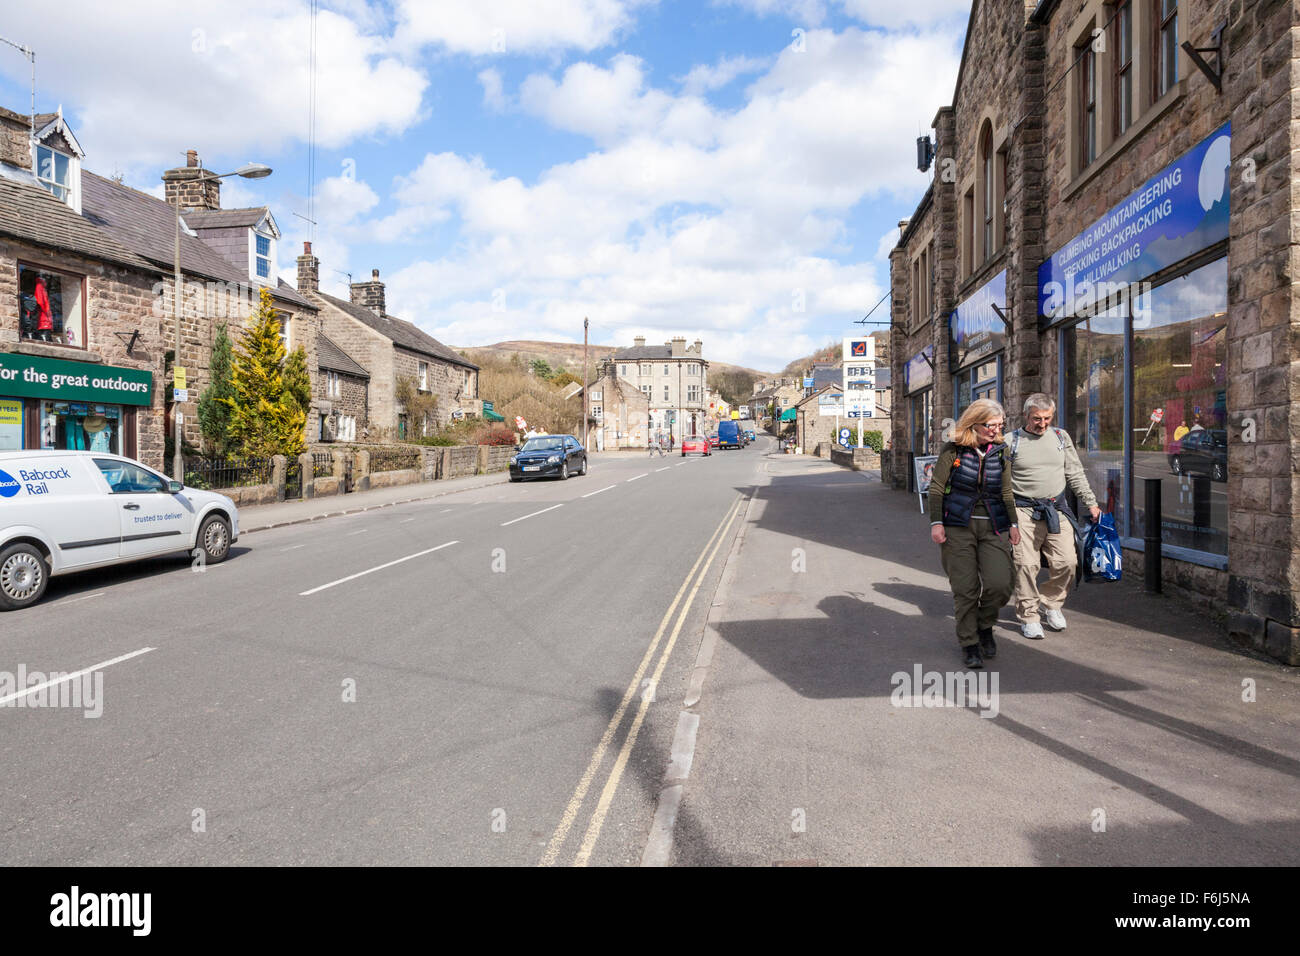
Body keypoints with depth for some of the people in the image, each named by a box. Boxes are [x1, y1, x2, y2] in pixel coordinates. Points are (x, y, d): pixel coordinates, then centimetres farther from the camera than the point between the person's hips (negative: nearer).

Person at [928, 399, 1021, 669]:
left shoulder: (1000, 453, 9)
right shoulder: (953, 450, -2)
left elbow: (1006, 494, 17)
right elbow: (936, 487, -1)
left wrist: (1013, 523, 10)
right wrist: (936, 522, -7)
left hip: (993, 527, 3)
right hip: (958, 527, -3)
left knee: (1000, 584, -11)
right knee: (965, 589, -3)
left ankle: (985, 627, 18)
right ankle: (969, 644, 14)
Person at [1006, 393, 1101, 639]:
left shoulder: (1061, 437, 12)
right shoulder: (1012, 441, 1)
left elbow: (1075, 474, 17)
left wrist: (1091, 503, 13)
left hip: (1056, 509, 3)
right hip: (1024, 511, -3)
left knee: (1066, 562, -3)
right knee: (1026, 565, -7)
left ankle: (1052, 603, 22)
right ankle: (1028, 616, 6)